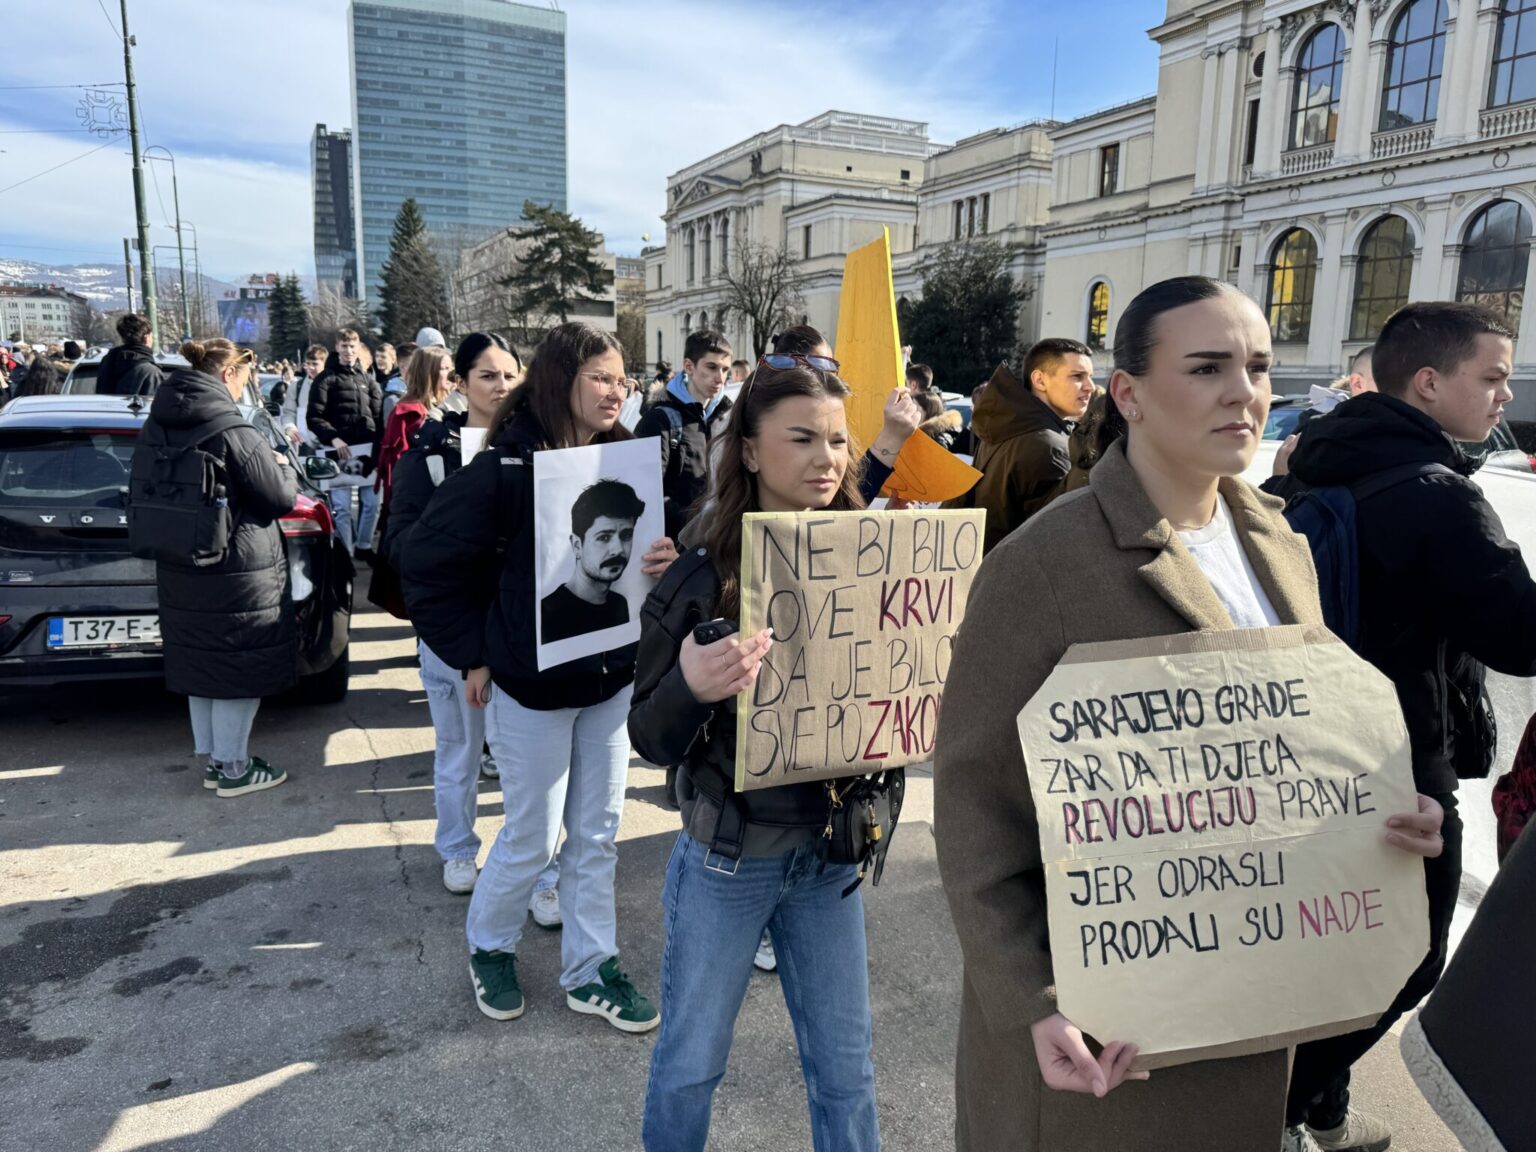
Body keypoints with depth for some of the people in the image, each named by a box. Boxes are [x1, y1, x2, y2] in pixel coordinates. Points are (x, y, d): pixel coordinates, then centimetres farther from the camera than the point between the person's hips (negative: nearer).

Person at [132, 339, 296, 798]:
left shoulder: (156, 427, 5)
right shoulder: (232, 430, -18)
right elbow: (281, 497, -14)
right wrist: (282, 467, 6)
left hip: (181, 571, 8)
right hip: (238, 574, -7)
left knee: (202, 665, 17)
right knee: (239, 670, 3)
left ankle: (212, 759, 27)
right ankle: (234, 769, 12)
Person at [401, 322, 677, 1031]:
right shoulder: (505, 467, -15)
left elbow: (654, 549, 8)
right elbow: (428, 564, -11)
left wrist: (669, 561, -16)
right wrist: (473, 655, -10)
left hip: (612, 678, 5)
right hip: (532, 684, -5)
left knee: (597, 833, 14)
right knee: (532, 837, 9)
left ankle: (590, 971, 31)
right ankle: (488, 947, 37)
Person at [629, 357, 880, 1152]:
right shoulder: (704, 572, -14)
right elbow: (650, 738, -12)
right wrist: (692, 687, -33)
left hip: (830, 846, 3)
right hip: (727, 852, -2)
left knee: (844, 1066, 16)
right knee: (690, 1062, 17)